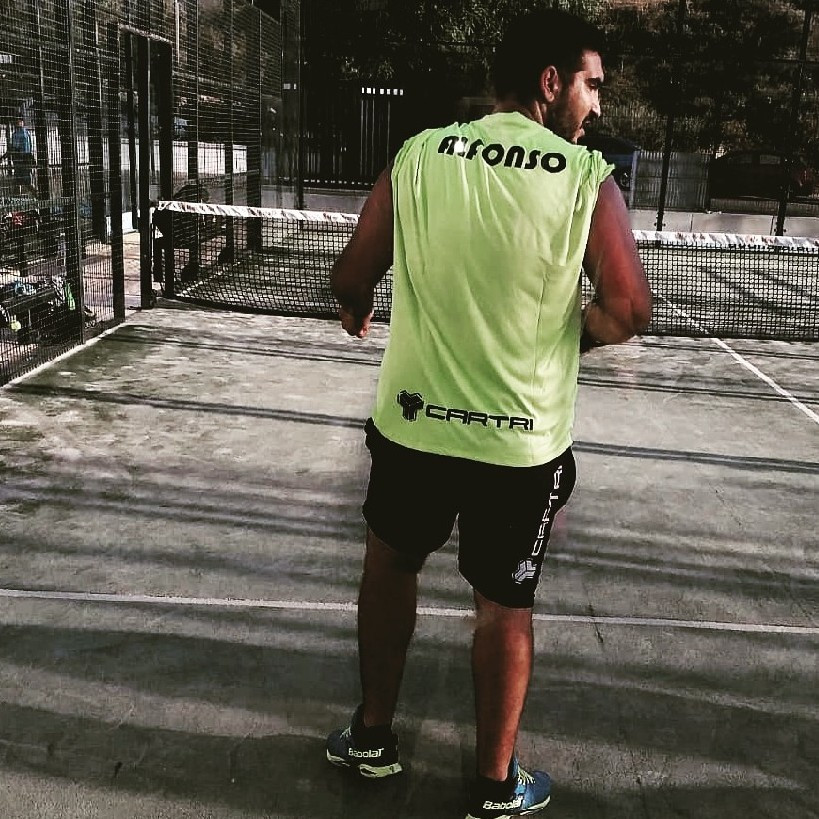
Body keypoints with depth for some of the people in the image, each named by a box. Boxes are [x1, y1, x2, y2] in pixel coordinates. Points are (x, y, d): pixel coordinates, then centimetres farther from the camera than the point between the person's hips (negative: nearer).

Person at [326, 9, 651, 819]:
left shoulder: (418, 156, -3)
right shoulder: (587, 179, -9)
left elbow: (350, 275, 2)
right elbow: (628, 310, -10)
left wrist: (356, 310, 25)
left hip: (411, 421, 2)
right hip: (521, 440, -2)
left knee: (389, 566, 24)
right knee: (504, 608, 14)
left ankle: (372, 736, 38)